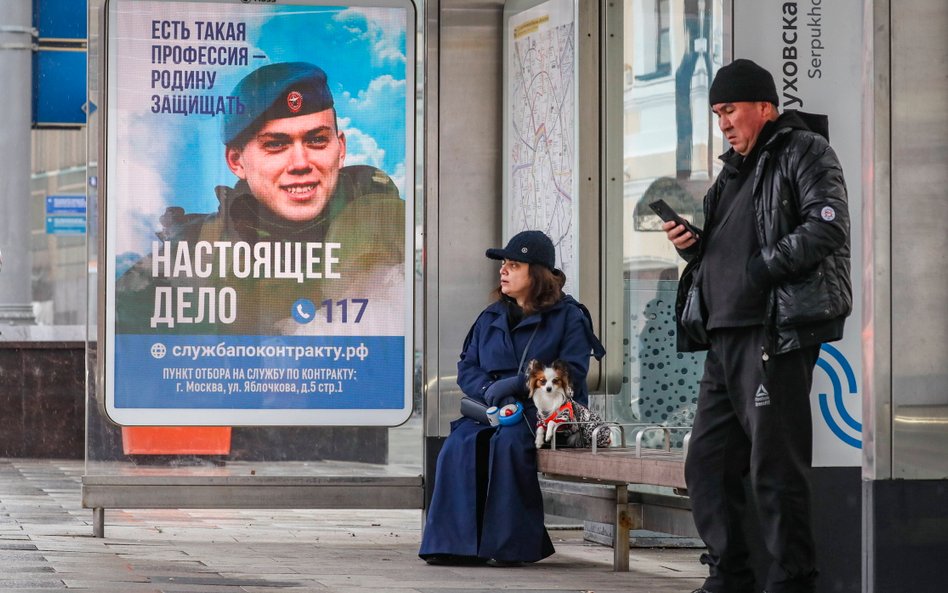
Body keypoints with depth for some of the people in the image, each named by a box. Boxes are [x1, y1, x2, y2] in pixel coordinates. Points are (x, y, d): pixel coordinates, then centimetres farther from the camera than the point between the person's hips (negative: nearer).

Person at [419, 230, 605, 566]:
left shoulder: (567, 316, 3)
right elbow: (467, 366, 15)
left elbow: (572, 371, -8)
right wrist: (490, 391, -8)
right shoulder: (491, 317, 20)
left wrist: (517, 384, -17)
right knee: (460, 443, -27)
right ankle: (457, 542, -26)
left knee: (508, 441, -36)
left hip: (548, 412, -5)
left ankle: (510, 544, -29)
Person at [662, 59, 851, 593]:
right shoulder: (735, 170, 24)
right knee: (707, 464, 9)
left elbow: (828, 226, -15)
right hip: (725, 336, 9)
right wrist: (692, 244, 8)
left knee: (775, 467, -9)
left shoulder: (804, 151, -1)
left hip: (776, 332, -9)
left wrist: (761, 266, -16)